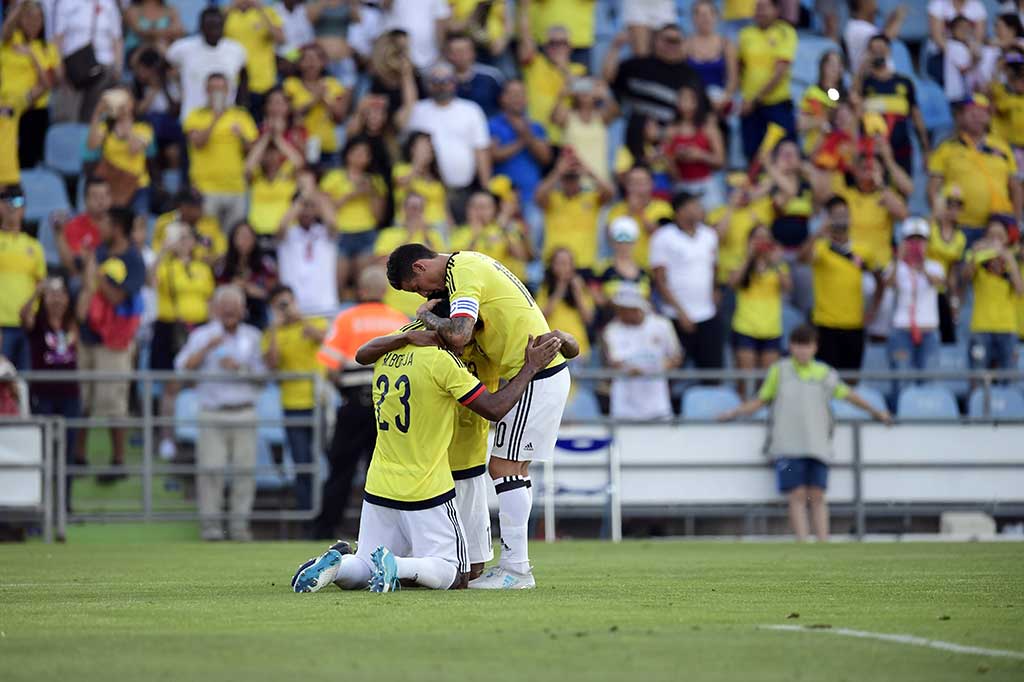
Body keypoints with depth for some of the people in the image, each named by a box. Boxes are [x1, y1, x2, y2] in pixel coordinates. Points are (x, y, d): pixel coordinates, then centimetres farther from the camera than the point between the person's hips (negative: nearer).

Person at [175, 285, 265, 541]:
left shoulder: (252, 336, 15)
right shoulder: (202, 335, 10)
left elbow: (262, 373, 8)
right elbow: (183, 367, -3)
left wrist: (239, 368, -7)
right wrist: (208, 347, -12)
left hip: (245, 412, 1)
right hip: (212, 412, -1)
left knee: (244, 469, -3)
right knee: (210, 468, -9)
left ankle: (240, 523, 2)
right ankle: (210, 521, -3)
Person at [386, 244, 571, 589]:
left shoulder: (462, 274, -15)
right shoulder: (467, 262, 15)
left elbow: (458, 334, -29)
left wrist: (426, 315, -11)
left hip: (535, 377, -10)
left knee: (505, 467, -8)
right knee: (512, 468, 11)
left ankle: (515, 568, -8)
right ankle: (515, 562, 12)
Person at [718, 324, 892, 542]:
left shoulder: (824, 374, 11)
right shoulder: (779, 370, 11)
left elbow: (847, 394, 23)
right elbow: (762, 400, 17)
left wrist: (875, 412, 28)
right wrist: (733, 413, 9)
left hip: (817, 447, 1)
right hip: (787, 446, -1)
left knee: (817, 497, -6)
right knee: (797, 496, -10)